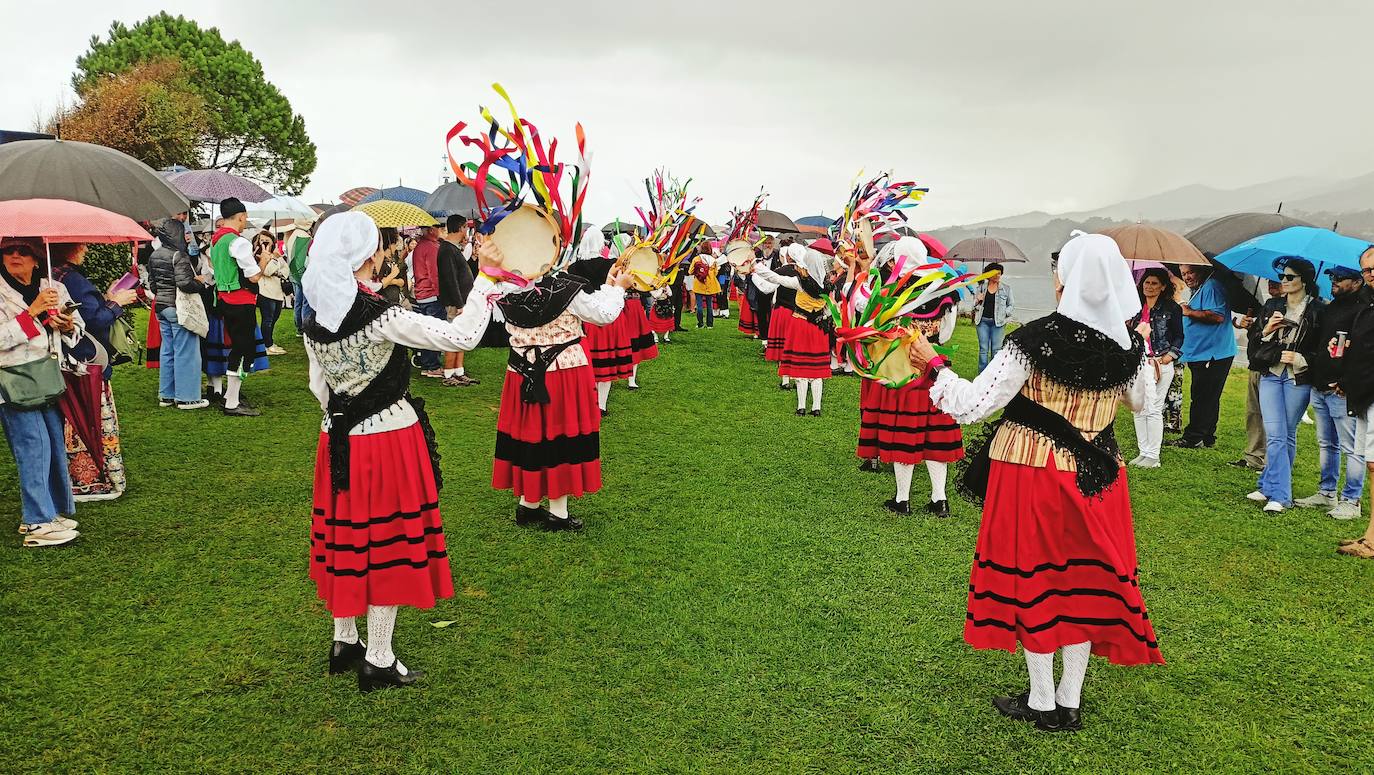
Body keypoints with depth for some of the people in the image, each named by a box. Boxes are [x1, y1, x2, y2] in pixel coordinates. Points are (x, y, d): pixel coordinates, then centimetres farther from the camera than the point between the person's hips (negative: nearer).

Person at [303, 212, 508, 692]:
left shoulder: (315, 320, 1)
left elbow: (319, 387, 11)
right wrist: (486, 279, -11)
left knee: (346, 540, 18)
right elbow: (462, 336, -22)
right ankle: (378, 662, 15)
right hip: (390, 441, -7)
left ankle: (344, 643, 33)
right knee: (389, 547, 5)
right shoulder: (382, 317, -21)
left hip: (339, 441, 7)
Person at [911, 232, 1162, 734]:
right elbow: (1139, 401, 17)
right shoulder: (1128, 345, -5)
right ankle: (1070, 701, 27)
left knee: (1034, 579, 10)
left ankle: (1042, 703, 22)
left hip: (1031, 473, -4)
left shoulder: (1034, 340, -20)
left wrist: (934, 364, -6)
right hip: (1095, 479, 4)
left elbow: (972, 405, -20)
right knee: (1085, 581, 15)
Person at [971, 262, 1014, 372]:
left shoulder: (1006, 287, 3)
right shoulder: (981, 286, 7)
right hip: (983, 321, 1)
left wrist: (1004, 313, -9)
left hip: (998, 322, -1)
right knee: (983, 349, 3)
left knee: (996, 350, -2)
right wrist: (978, 300, -7)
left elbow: (1012, 306, 9)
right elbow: (974, 306, 14)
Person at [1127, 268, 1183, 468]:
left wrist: (1168, 357, -6)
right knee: (1139, 409, 4)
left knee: (1154, 409, -5)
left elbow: (1179, 337, 4)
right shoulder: (1137, 307, 14)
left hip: (1161, 363, -4)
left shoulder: (1172, 308, 3)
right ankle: (1143, 452, 13)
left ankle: (1153, 456, 0)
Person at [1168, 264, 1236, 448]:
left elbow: (1217, 316, -24)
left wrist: (1190, 312, -19)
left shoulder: (1211, 286, -12)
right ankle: (1207, 437, 18)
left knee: (1202, 397, -8)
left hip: (1213, 354, -11)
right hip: (1201, 355, 11)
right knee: (1208, 398, 13)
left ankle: (1192, 438, -6)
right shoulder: (1197, 290, 21)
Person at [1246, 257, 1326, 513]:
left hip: (1299, 379, -3)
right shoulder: (1272, 306, 10)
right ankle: (1279, 494, 0)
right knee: (1275, 435, -3)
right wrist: (1267, 330, -5)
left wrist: (1300, 358, -15)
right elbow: (1256, 342, 13)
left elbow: (1323, 348, -2)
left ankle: (1269, 486, 11)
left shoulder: (1317, 310, -2)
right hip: (1271, 375, 3)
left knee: (1287, 435, 5)